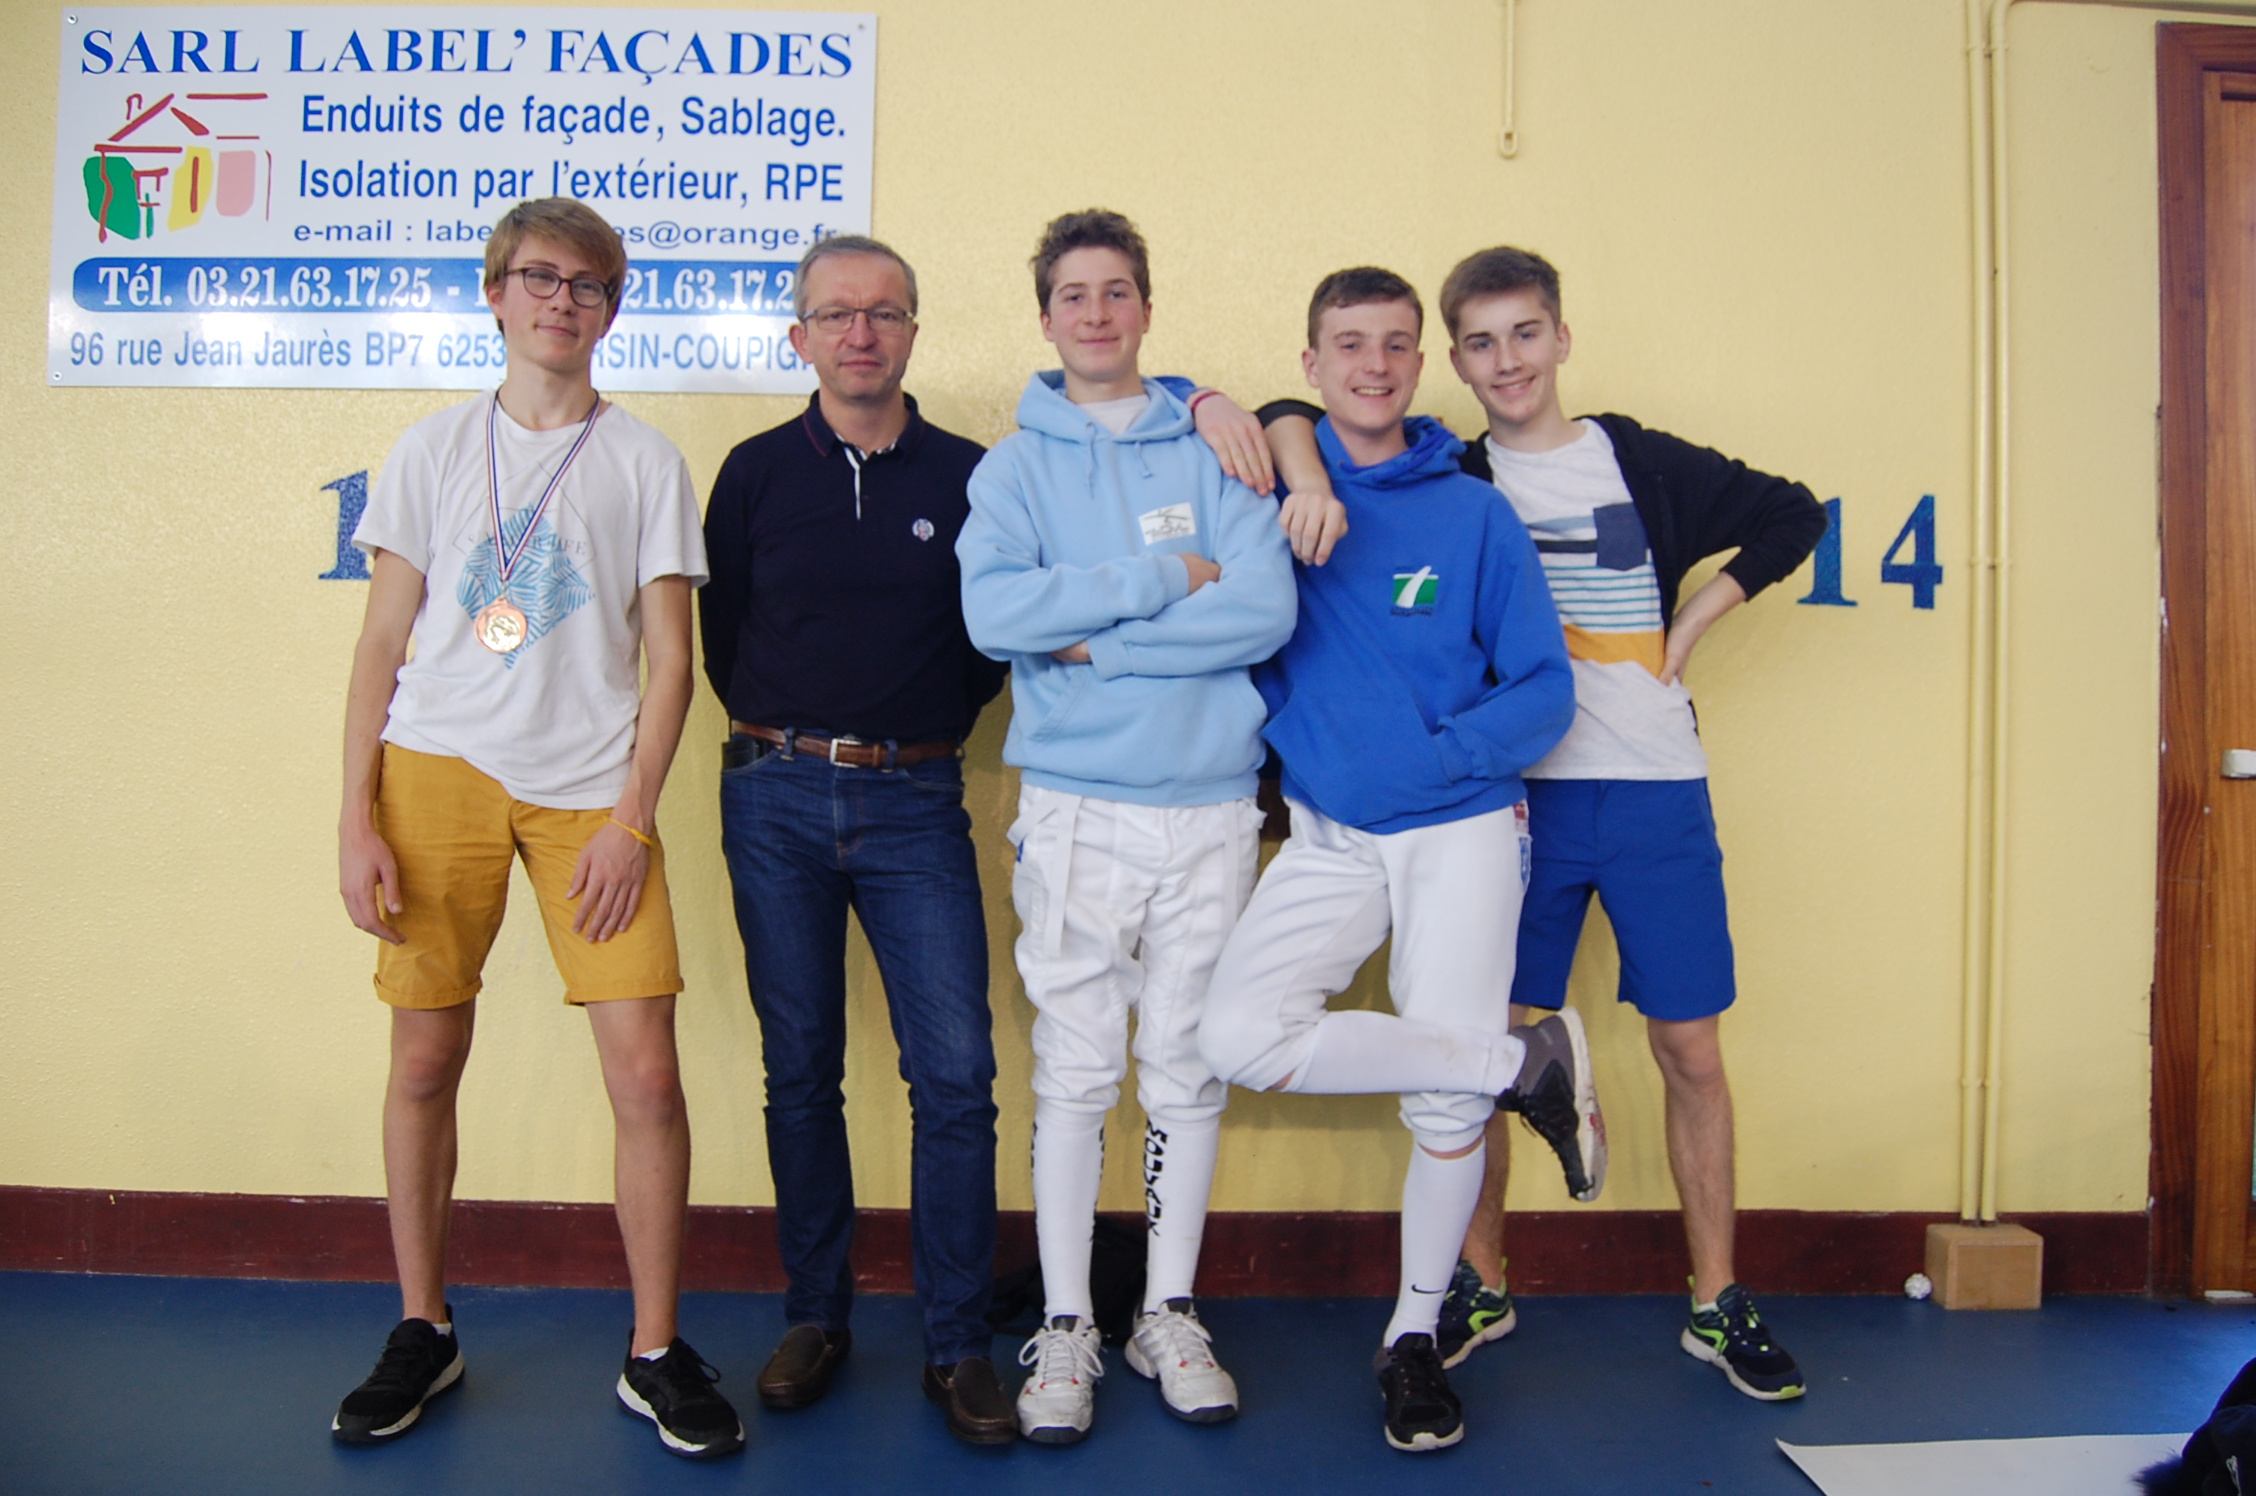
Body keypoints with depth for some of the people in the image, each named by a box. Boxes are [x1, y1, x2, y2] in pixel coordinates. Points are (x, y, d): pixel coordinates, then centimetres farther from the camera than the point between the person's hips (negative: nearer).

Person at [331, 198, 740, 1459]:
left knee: (647, 1072, -8)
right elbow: (383, 646, 10)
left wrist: (632, 819, -6)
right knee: (425, 1061, 6)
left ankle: (656, 1354, 9)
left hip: (589, 789, -1)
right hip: (437, 771, 2)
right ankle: (423, 1332, 27)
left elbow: (670, 662, 4)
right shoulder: (434, 451, 11)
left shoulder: (646, 461, 7)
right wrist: (357, 815, 1)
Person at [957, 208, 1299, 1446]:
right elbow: (994, 611, -12)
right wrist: (1162, 580, -12)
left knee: (1188, 1070, 9)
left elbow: (1265, 610, -9)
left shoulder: (1210, 452, 6)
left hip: (1210, 803, 1)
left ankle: (1170, 1316, 24)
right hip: (1075, 805, -1)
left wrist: (1095, 638, -11)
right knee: (1075, 1073, 3)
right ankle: (1064, 1329, 17)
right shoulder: (1016, 464, 6)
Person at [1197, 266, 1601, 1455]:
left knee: (1446, 1102, 0)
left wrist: (1436, 757, -16)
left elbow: (1544, 688, -1)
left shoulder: (1474, 514, -1)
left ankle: (1414, 1336, 25)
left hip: (1460, 833, -1)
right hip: (1325, 835, 2)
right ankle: (1526, 1064, -1)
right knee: (1238, 1036, -17)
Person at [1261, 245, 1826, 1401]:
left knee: (1691, 1050, 6)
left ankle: (1718, 1303, 22)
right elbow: (1292, 414, 1)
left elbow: (1792, 516, 16)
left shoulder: (1640, 463, 6)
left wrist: (1689, 626, 5)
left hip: (1656, 795, 1)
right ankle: (1478, 1285, 23)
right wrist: (1308, 475, -22)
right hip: (1518, 796, 0)